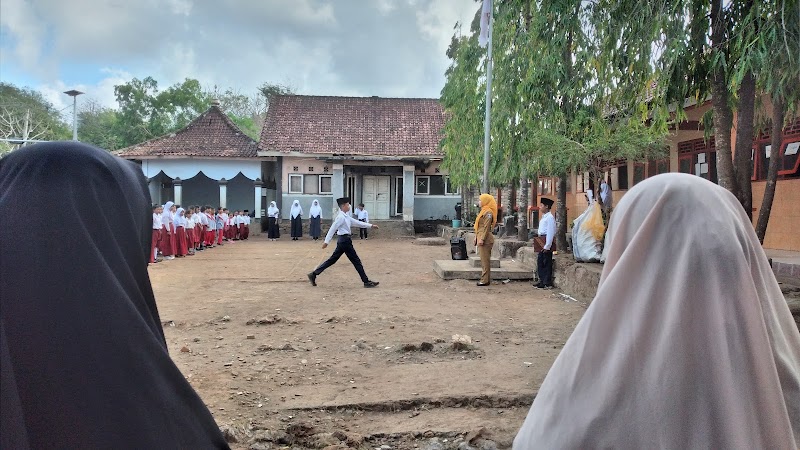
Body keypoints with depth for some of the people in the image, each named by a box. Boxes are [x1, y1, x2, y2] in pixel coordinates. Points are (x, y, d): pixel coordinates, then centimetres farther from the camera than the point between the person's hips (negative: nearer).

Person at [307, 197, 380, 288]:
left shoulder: (346, 217, 15)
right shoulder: (341, 217, -15)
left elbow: (357, 223, 20)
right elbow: (332, 229, -17)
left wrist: (371, 225, 18)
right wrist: (326, 242, -19)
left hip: (343, 240, 10)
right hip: (345, 240, -10)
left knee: (332, 260, 11)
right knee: (356, 261, -2)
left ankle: (314, 274, 13)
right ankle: (366, 282, 4)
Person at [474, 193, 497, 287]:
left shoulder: (488, 212, -13)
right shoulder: (484, 211, 18)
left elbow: (486, 227, -19)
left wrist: (482, 239, -21)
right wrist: (476, 237, 18)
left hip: (485, 240, -10)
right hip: (481, 238, 10)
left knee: (485, 260, -7)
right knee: (484, 259, 12)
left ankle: (485, 280, -5)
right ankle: (486, 279, 17)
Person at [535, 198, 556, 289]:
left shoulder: (550, 217, -15)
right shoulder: (544, 217, 14)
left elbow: (550, 232, -19)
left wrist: (547, 246, -20)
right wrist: (542, 244, 14)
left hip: (547, 241, -9)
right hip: (541, 241, 9)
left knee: (547, 262, -2)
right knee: (540, 261, 12)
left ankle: (547, 283, 5)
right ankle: (542, 281, 21)